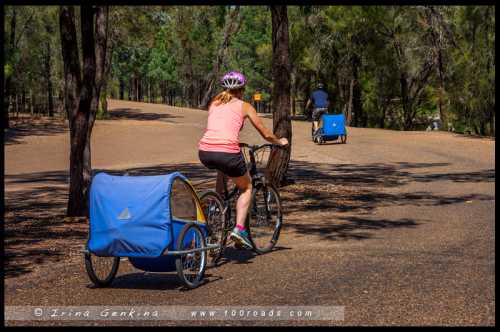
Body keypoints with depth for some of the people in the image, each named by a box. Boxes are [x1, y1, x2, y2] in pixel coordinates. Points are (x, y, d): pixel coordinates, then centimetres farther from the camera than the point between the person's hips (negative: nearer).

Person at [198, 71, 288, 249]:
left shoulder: (214, 103, 23)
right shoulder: (244, 106, 13)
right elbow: (266, 134, 18)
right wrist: (280, 142, 38)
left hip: (205, 153, 4)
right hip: (227, 153, -4)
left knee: (222, 169, 40)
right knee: (246, 187, 21)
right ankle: (239, 228, 4)